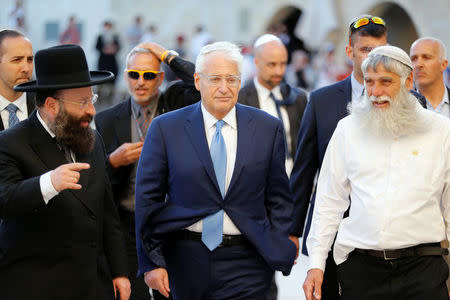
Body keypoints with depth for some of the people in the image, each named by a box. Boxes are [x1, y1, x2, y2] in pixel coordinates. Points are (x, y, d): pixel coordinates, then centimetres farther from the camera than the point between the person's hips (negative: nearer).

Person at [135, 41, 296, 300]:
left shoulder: (268, 128, 4)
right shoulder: (166, 128, 1)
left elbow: (278, 199, 8)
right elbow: (148, 200, 1)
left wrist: (278, 253, -1)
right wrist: (152, 262, -3)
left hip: (245, 264, 0)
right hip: (187, 260, 0)